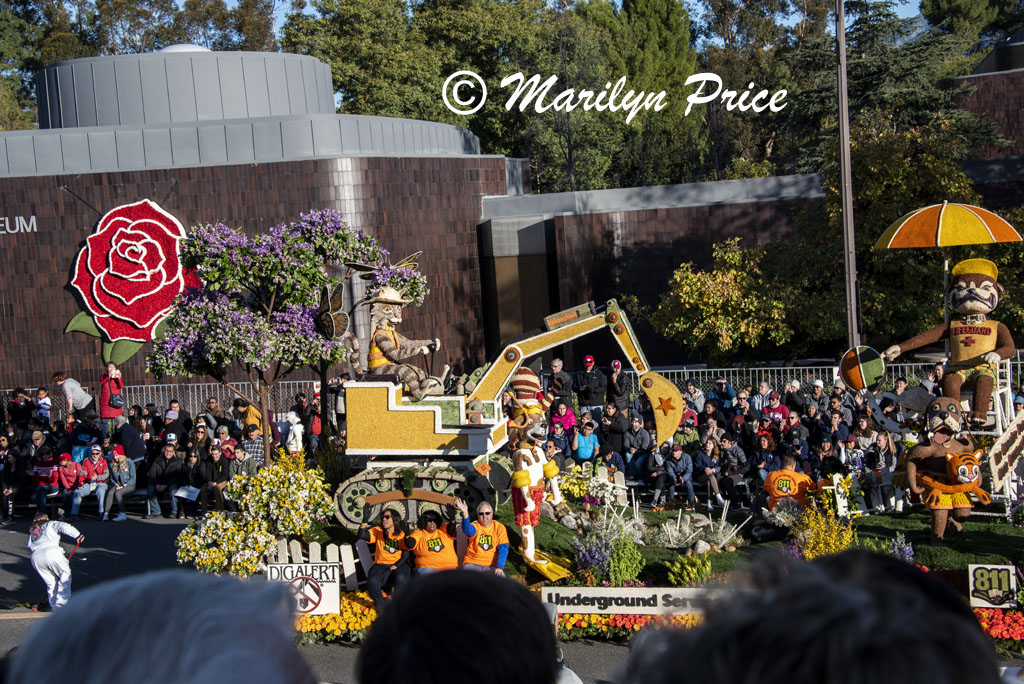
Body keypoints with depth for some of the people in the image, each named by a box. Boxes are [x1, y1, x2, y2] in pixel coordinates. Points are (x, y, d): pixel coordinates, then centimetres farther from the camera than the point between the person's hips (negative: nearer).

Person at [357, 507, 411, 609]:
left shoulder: (401, 534, 6)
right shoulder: (378, 531, 8)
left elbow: (406, 555, 3)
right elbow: (363, 536, -9)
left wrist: (396, 566, -12)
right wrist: (364, 522, -23)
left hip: (398, 564, -1)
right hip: (381, 564, 1)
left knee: (401, 578, -35)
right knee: (372, 581, -31)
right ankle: (381, 607, -9)